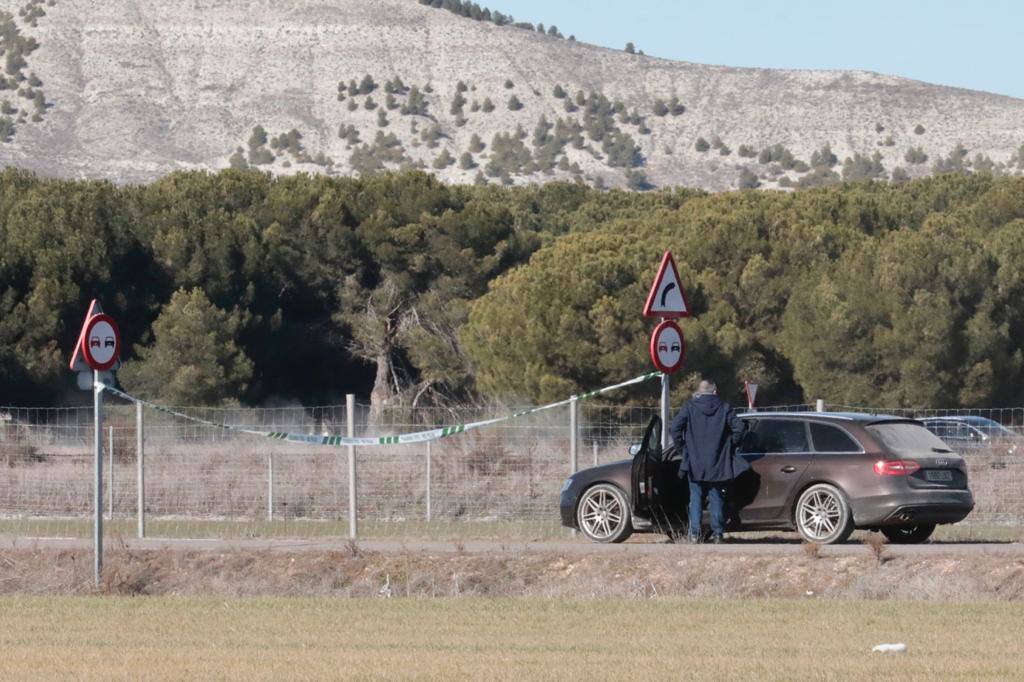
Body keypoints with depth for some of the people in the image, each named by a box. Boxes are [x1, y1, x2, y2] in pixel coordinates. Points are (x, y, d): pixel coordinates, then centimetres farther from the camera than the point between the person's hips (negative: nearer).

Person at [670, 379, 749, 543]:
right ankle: (718, 533, 7)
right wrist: (730, 446, 7)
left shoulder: (690, 407, 0)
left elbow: (676, 426, -10)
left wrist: (682, 447, 1)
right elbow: (739, 427, -7)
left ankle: (694, 533, -2)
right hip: (718, 463, 1)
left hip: (695, 462, 0)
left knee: (696, 499, 5)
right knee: (717, 499, 8)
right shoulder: (724, 408, 1)